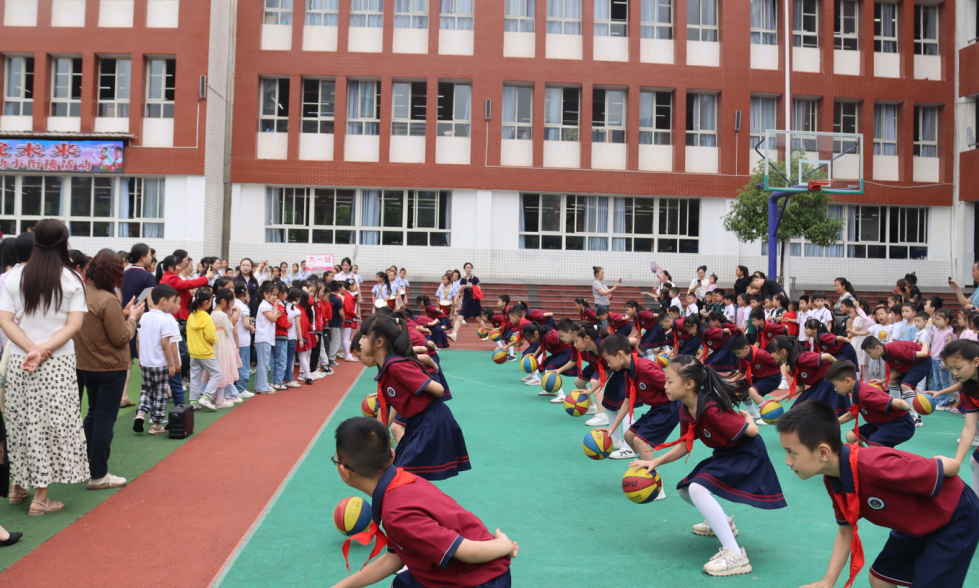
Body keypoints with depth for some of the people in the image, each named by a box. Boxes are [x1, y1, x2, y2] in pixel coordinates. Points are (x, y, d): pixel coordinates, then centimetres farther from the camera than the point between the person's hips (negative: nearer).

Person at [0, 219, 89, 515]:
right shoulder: (72, 279, -5)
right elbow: (74, 325, -11)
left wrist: (31, 349, -9)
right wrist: (44, 350, -13)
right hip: (58, 364, -3)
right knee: (51, 424, 4)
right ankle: (40, 496, 8)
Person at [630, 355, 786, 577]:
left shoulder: (711, 408, -33)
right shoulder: (685, 409, -5)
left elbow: (751, 431, -26)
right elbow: (684, 445, 4)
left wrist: (746, 417, -4)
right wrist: (655, 462, -6)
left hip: (747, 455, -10)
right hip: (724, 454, 10)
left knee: (698, 488, -28)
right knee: (685, 490, 18)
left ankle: (735, 554, -24)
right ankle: (723, 522, 47)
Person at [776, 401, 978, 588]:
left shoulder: (877, 468, -42)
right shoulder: (832, 480, -16)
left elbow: (951, 467, -28)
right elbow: (845, 531, -2)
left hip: (956, 518, -7)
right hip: (917, 524, 7)